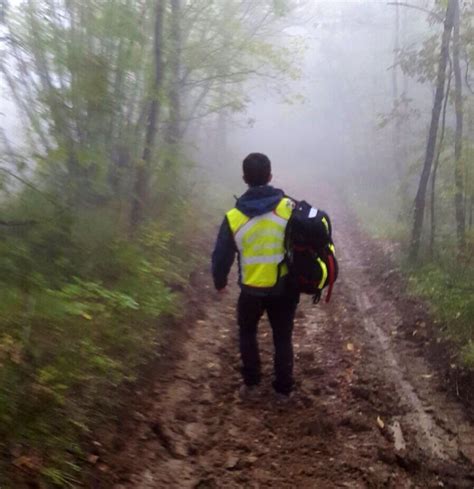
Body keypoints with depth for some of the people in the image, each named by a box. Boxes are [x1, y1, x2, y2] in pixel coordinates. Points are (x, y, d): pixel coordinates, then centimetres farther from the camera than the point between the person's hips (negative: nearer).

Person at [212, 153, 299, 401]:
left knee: (247, 333, 24)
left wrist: (219, 282, 15)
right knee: (283, 337, 17)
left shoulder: (234, 218, -12)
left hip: (252, 290, -1)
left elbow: (221, 256, -4)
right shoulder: (290, 208, -11)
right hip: (285, 288, 1)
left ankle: (251, 385, 28)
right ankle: (283, 389, 27)